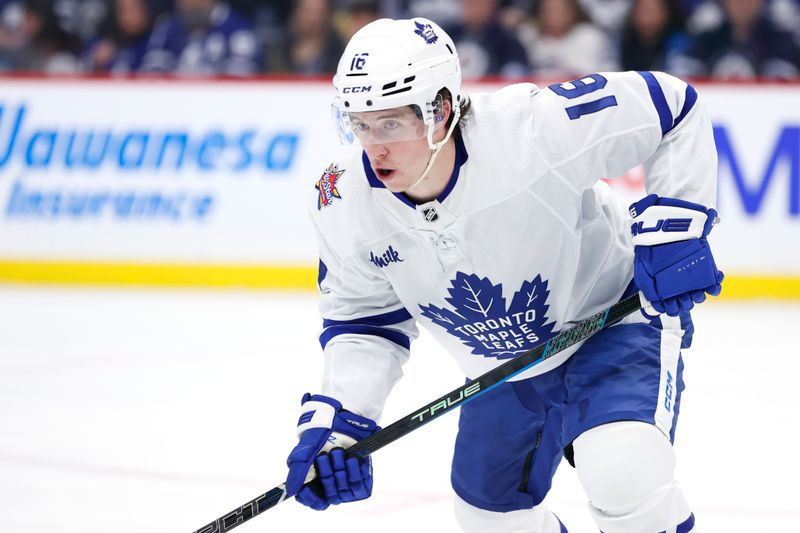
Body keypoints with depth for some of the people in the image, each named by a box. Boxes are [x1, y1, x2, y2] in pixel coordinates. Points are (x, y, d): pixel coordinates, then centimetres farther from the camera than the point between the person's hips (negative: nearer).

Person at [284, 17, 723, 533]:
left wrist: (676, 223, -28)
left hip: (613, 317, -6)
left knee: (624, 474, -28)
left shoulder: (529, 128, -35)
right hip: (504, 368, 6)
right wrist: (337, 417, -17)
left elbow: (672, 107, -23)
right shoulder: (345, 201, -20)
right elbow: (364, 319, -3)